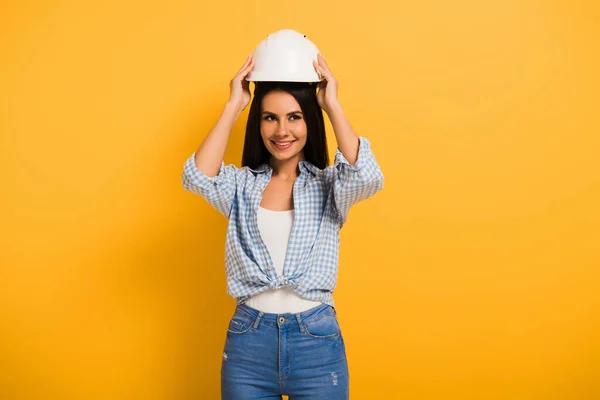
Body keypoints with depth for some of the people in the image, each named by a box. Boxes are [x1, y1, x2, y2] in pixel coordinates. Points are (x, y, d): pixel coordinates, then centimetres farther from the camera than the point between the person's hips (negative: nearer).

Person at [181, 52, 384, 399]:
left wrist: (333, 106, -14)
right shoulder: (242, 185, 4)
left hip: (316, 340, -1)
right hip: (248, 339, 1)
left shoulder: (329, 184, 0)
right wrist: (234, 106, -11)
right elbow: (197, 176, -17)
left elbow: (367, 177, -22)